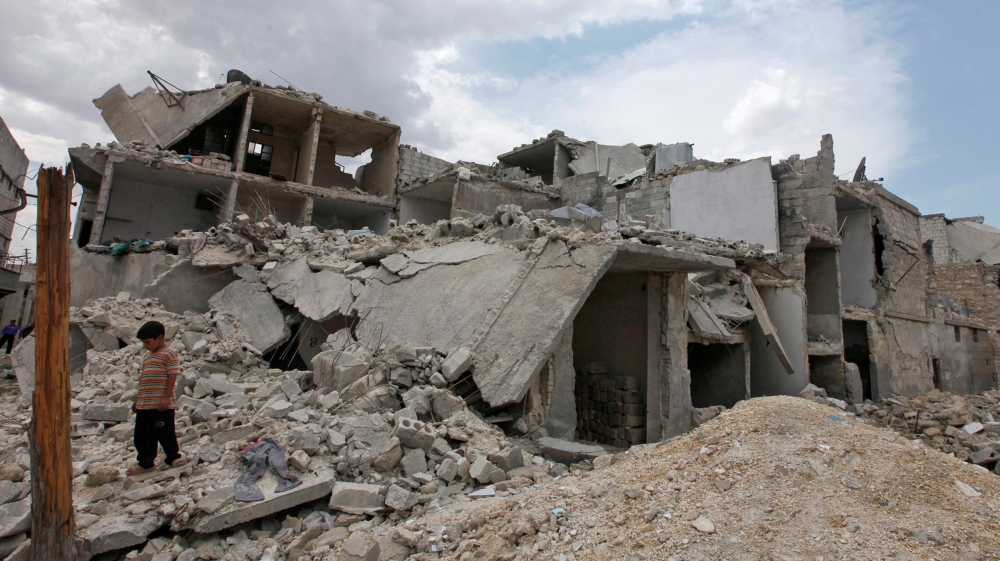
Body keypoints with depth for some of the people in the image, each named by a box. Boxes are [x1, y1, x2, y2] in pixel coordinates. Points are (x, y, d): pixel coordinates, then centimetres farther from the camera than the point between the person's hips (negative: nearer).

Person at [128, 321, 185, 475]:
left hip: (161, 404, -8)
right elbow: (143, 379, 21)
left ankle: (173, 457, 16)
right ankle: (145, 463, 24)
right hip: (144, 404, 8)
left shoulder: (169, 354, -9)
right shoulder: (148, 357, 17)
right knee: (142, 436, 13)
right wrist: (137, 400, 19)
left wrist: (166, 398, -18)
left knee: (165, 432, 1)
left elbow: (172, 376, -14)